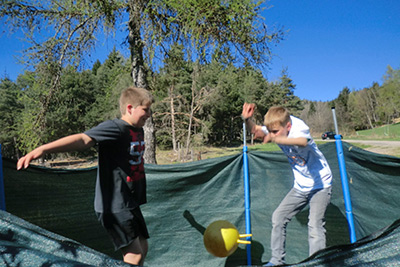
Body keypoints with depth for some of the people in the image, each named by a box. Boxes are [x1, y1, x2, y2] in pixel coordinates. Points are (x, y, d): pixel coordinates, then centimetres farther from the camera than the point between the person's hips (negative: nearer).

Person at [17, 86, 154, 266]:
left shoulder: (139, 131, 9)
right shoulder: (114, 127, -17)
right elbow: (83, 139, -32)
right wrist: (43, 149, -46)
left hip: (130, 203, 9)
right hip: (113, 205, -9)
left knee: (142, 248, 15)